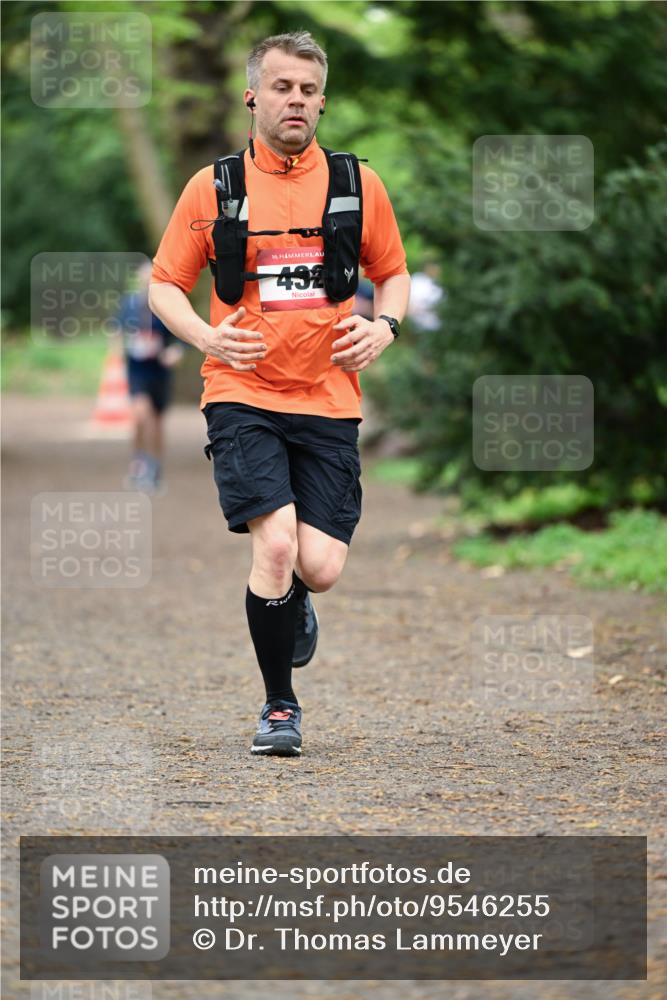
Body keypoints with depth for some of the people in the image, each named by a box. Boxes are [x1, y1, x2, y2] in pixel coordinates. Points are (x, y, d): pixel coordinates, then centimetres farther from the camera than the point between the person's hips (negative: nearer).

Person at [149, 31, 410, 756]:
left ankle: (291, 606, 33)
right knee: (275, 544, -18)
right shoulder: (213, 187, 2)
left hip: (328, 399, 2)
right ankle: (278, 706, 1)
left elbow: (392, 272, 18)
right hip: (243, 396, -2)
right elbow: (164, 284, 9)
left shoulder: (357, 184, 7)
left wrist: (384, 327, -3)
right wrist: (206, 337, -11)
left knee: (320, 567, -7)